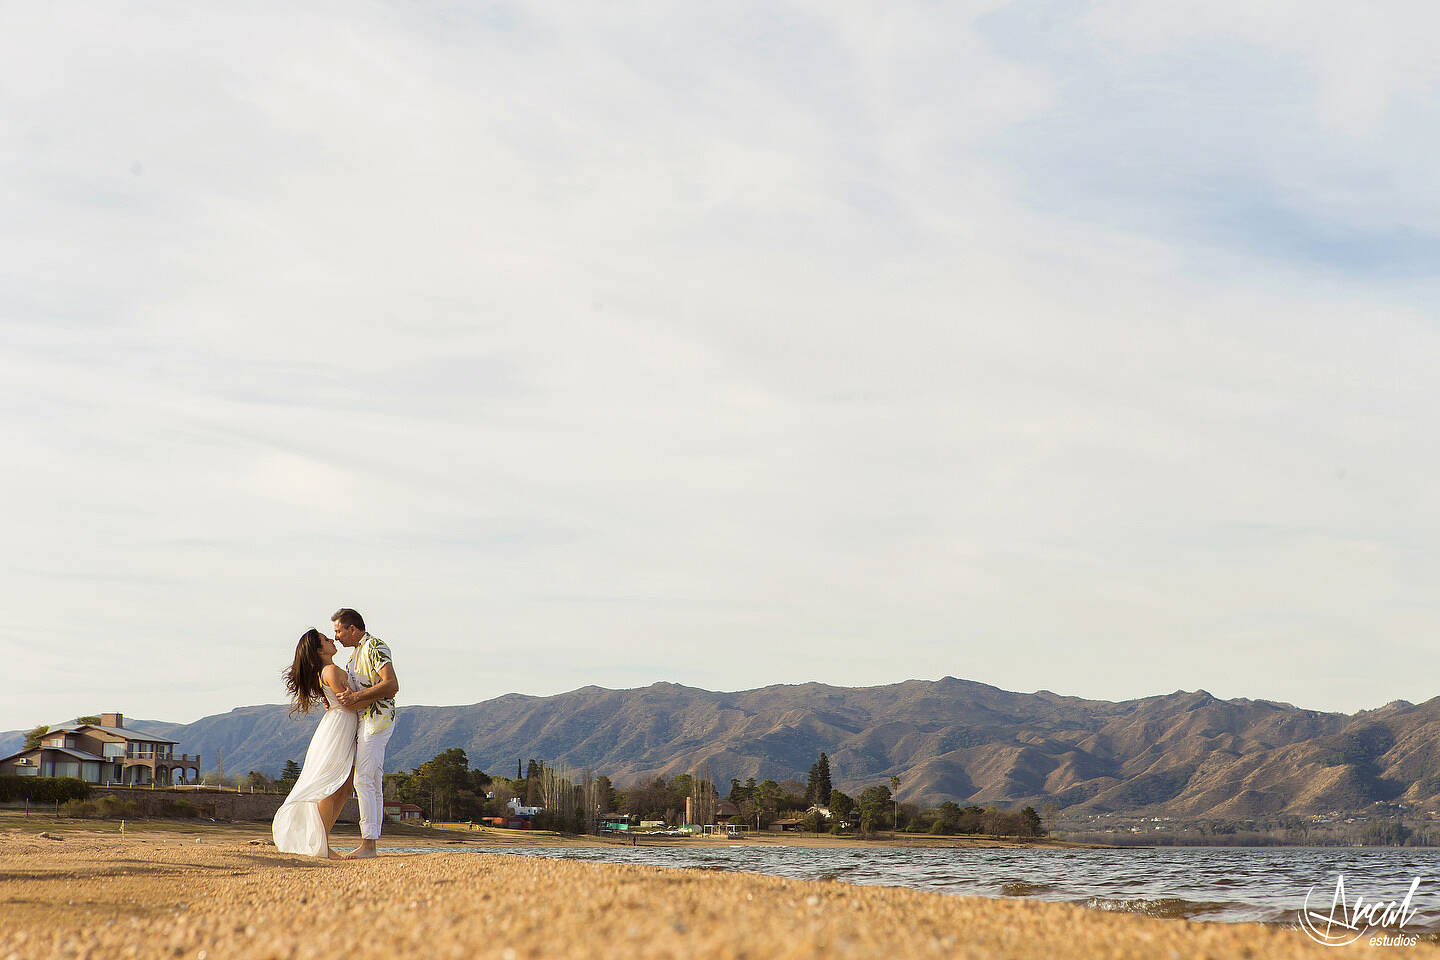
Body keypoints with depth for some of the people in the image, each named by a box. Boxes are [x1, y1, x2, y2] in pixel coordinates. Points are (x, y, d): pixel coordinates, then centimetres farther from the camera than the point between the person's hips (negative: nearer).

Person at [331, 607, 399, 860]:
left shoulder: (374, 647, -11)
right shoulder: (356, 652, 20)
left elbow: (391, 685, -22)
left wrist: (356, 696, -22)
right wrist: (335, 700, 11)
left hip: (377, 718, -10)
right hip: (366, 720, 10)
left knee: (364, 781, -14)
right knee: (373, 783, 9)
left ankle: (368, 844, -16)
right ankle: (369, 843, 10)